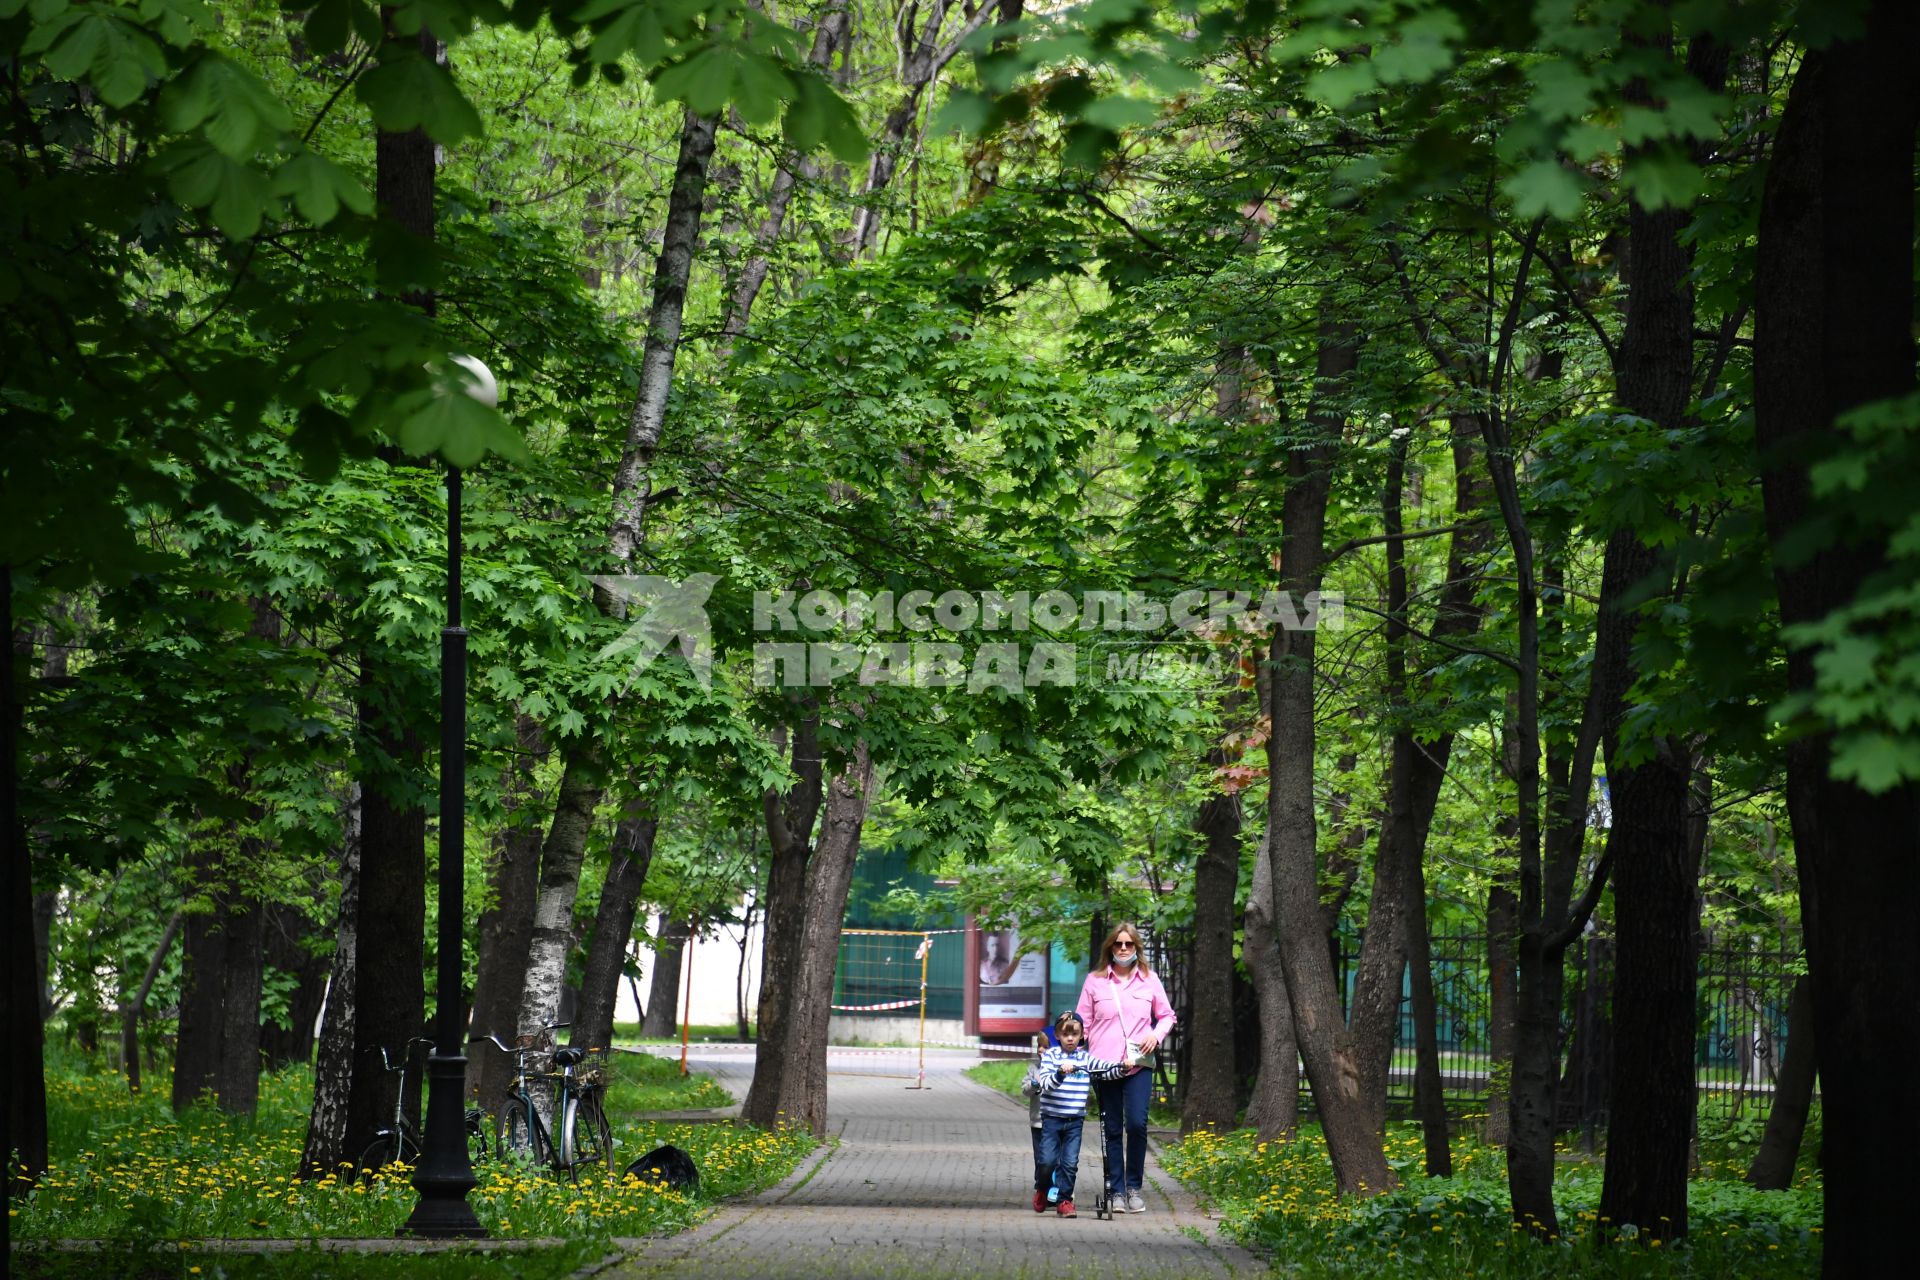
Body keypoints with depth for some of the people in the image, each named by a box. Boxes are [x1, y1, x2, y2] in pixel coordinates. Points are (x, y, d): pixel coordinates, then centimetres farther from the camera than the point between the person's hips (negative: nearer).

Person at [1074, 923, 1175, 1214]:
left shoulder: (1149, 980, 9)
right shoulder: (1094, 981, 7)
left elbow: (1167, 1015, 18)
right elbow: (1082, 1021, 10)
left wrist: (1156, 1035, -2)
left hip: (1138, 1066, 0)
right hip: (1103, 1066, 0)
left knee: (1137, 1124, -12)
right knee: (1112, 1129, 4)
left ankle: (1134, 1187, 3)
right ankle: (1116, 1190, 11)